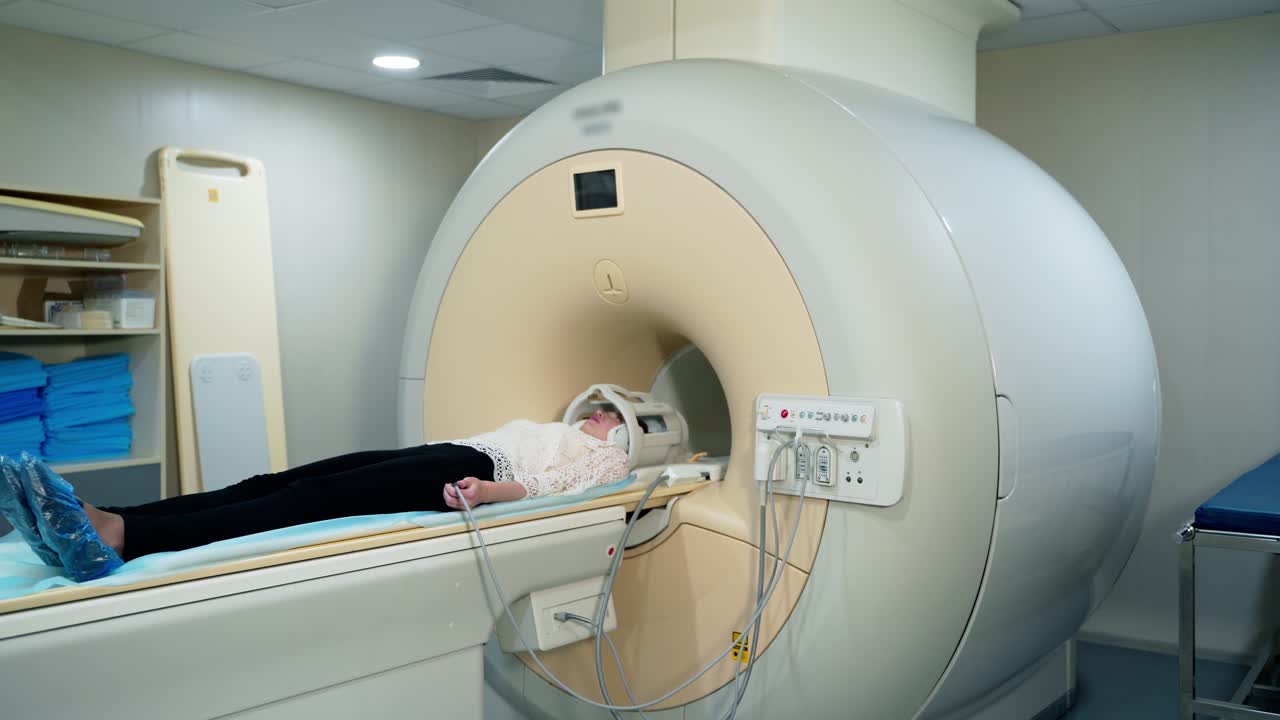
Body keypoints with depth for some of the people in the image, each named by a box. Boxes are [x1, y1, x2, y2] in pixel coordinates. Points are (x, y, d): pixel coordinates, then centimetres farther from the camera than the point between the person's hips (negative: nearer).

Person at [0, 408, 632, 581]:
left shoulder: (609, 455, 16)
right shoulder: (554, 430, 41)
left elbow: (561, 481, -5)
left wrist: (497, 489, -24)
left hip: (476, 468, -8)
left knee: (317, 497, -30)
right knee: (280, 482, -17)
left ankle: (118, 540, -48)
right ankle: (97, 520, -34)